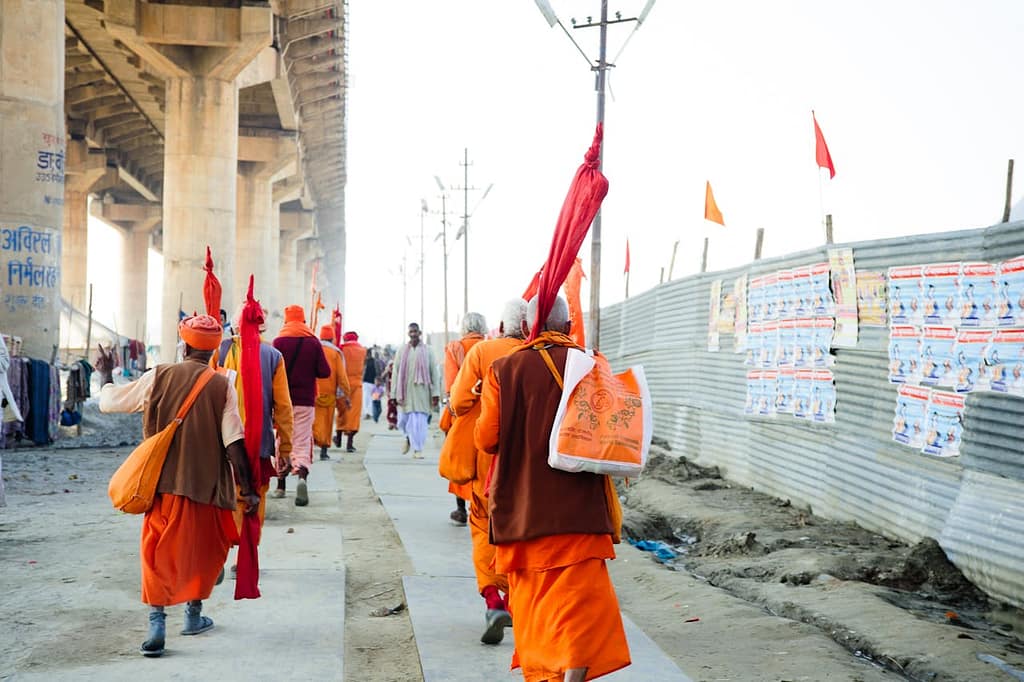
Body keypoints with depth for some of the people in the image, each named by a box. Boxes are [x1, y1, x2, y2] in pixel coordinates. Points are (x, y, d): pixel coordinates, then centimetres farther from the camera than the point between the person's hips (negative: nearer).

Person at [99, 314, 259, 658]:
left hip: (164, 483, 0)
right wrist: (247, 489, -7)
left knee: (158, 553, 5)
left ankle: (157, 622, -8)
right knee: (204, 550, 19)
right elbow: (234, 442, -11)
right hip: (207, 485, 0)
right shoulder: (222, 386, -7)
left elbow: (110, 401, 5)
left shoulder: (158, 377, -3)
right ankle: (194, 614, 28)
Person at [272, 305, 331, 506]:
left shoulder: (278, 342, -4)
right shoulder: (313, 342, -1)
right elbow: (325, 372, -2)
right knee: (302, 442, 0)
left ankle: (281, 484, 20)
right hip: (306, 401, 0)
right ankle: (302, 475, -26)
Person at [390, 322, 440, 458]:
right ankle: (408, 437, 36)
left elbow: (434, 373, 1)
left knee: (420, 420, -5)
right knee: (404, 419, 4)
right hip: (405, 390, 1)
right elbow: (395, 373, 6)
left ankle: (418, 450, 3)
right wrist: (394, 394, 0)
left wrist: (436, 393, -6)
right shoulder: (401, 351, 7)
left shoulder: (427, 351, 3)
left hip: (421, 390, -1)